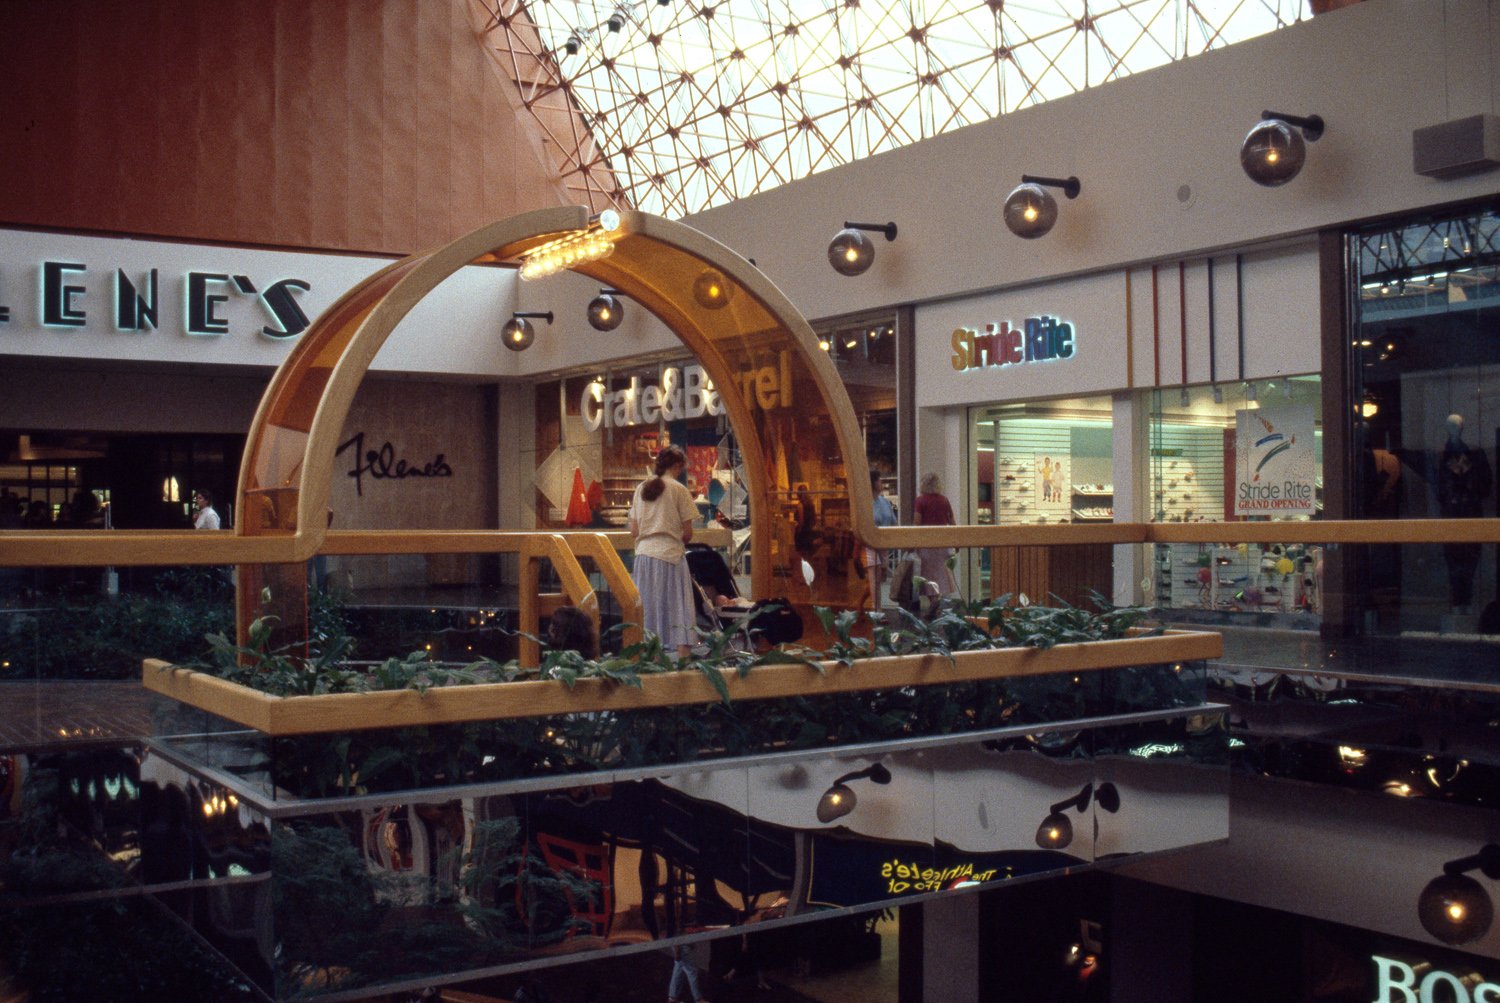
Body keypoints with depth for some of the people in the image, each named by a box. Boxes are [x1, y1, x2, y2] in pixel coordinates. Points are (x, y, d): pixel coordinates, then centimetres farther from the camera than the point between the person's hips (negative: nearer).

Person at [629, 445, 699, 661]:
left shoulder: (641, 488, 9)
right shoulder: (679, 489, -4)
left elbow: (634, 530, 9)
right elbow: (687, 533, -6)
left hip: (644, 553, 5)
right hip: (670, 554, -5)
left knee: (648, 609, 8)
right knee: (678, 608, -1)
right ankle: (683, 657, -7)